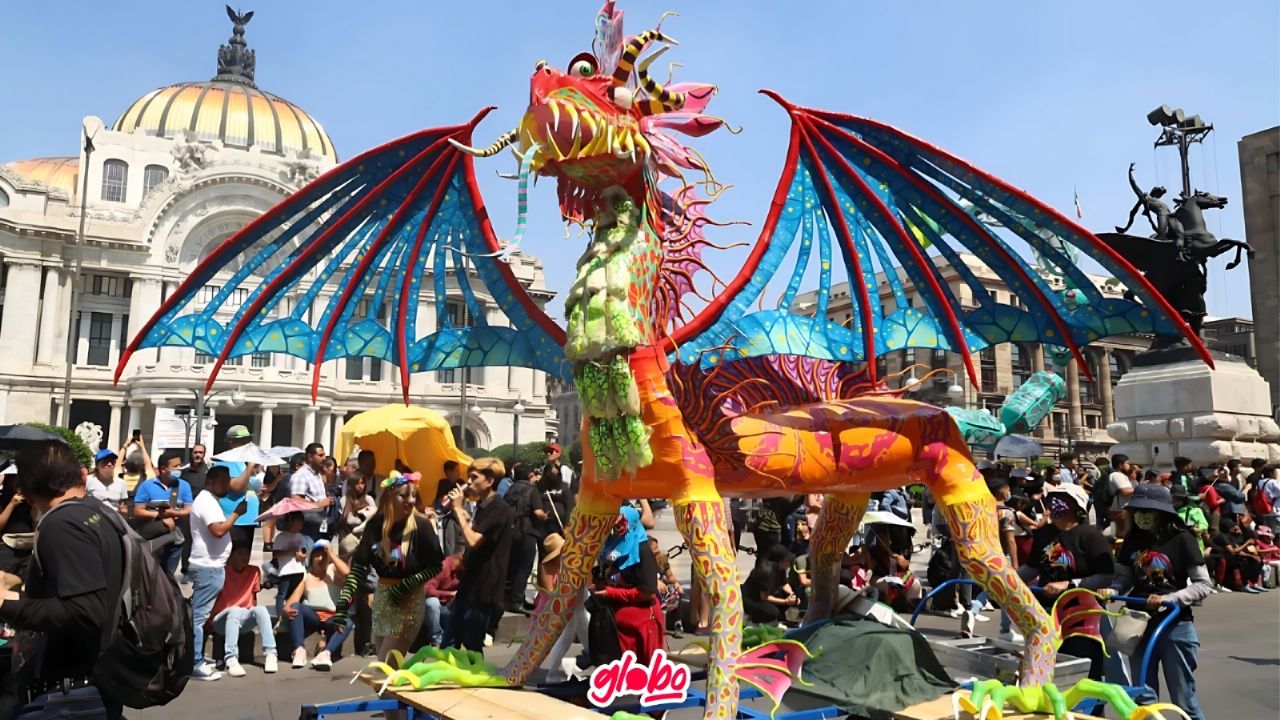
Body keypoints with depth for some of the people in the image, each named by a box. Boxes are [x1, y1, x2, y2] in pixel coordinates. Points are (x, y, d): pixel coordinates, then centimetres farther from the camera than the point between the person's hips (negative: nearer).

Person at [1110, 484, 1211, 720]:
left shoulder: (1181, 539, -11)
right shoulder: (1133, 540, 2)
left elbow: (1203, 585, -11)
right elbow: (1123, 577, 6)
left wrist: (1169, 598, -23)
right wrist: (1111, 590, -15)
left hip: (1175, 626, -4)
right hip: (1140, 626, 4)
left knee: (1183, 699, 6)